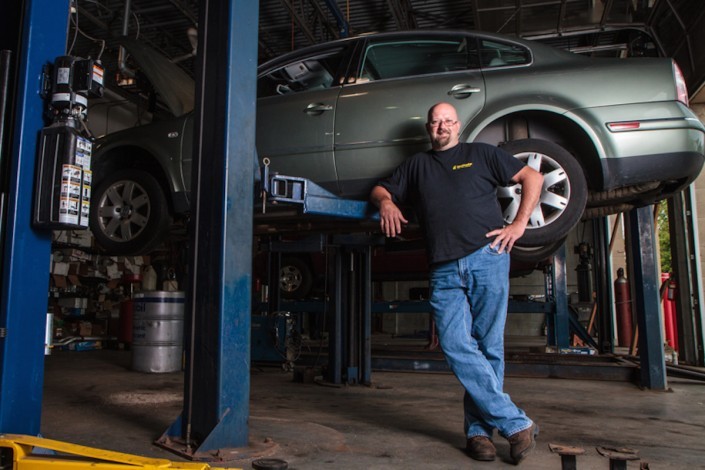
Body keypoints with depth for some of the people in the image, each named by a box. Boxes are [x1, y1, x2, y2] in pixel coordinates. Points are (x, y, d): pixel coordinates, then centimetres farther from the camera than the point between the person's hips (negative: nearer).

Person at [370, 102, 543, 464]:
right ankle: (516, 424, -4)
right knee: (456, 347, -12)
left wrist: (519, 223, 3)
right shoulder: (416, 165, 25)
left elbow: (532, 177, 15)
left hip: (487, 258, -2)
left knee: (488, 347, -2)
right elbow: (379, 189, 25)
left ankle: (479, 429, 9)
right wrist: (386, 202, 0)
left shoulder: (481, 154, 16)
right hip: (444, 271, 2)